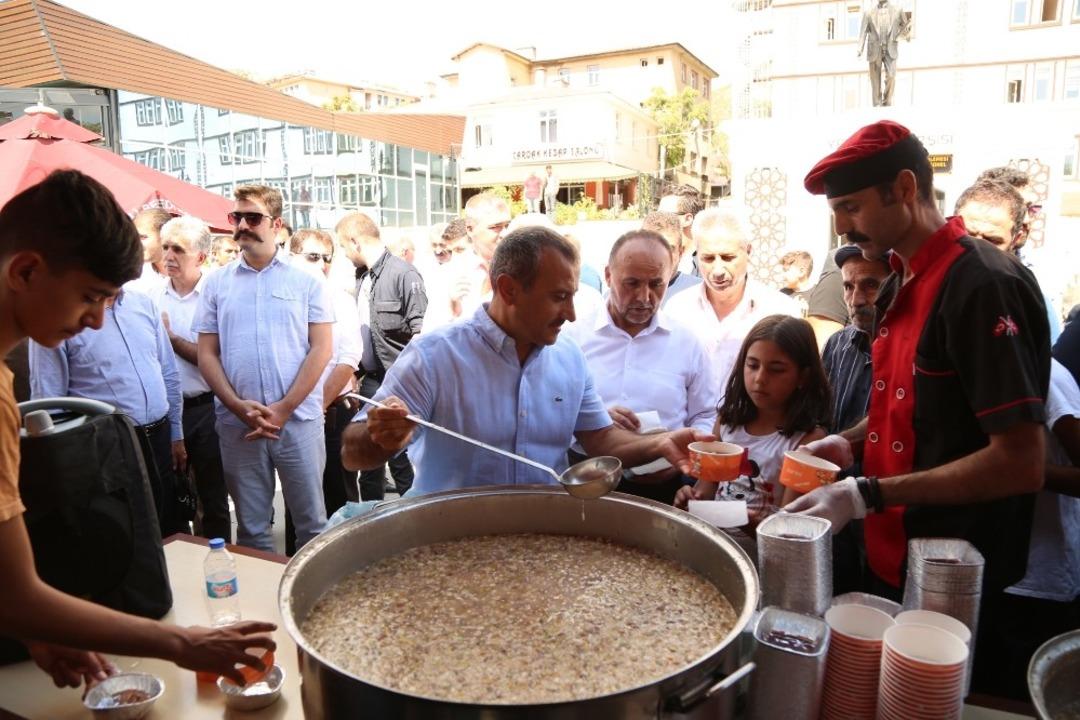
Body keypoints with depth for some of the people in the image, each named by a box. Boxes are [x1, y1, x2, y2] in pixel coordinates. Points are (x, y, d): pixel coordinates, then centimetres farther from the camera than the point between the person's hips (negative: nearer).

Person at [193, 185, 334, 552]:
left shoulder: (306, 280, 2)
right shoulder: (216, 283, 8)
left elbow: (322, 348, -3)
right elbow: (207, 354, 6)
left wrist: (284, 408, -11)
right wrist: (238, 406, -9)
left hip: (299, 419, -2)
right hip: (237, 423, 2)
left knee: (311, 522, 6)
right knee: (251, 528, 13)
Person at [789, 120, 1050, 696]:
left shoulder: (982, 285, -21)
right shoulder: (906, 283, 7)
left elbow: (1021, 463, -24)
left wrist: (868, 495, -25)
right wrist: (850, 442, 1)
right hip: (894, 558, 8)